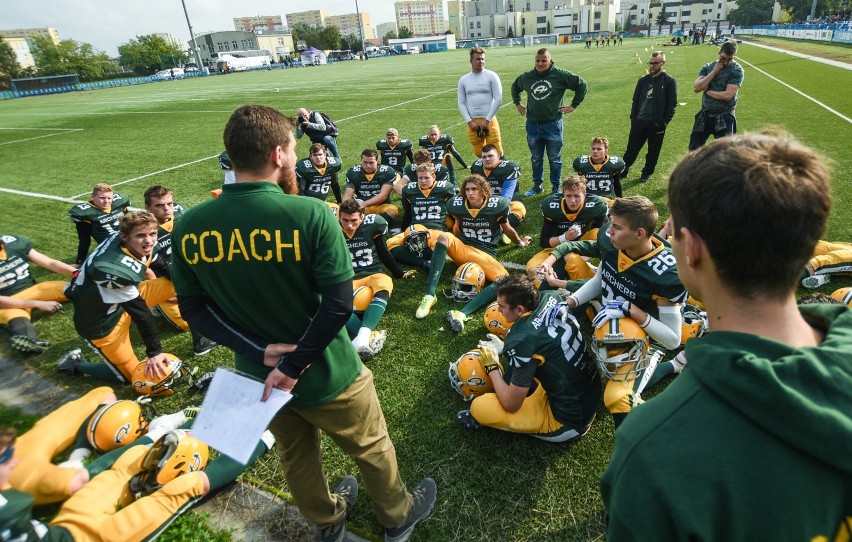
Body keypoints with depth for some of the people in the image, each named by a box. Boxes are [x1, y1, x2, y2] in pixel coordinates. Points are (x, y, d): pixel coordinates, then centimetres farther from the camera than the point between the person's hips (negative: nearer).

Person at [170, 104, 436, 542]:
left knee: (296, 457, 29)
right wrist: (295, 367, -17)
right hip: (326, 374, -4)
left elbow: (192, 309, -5)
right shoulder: (310, 214, -25)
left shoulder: (190, 226, -10)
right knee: (371, 448, 23)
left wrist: (259, 352, -11)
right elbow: (339, 304, -27)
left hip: (259, 374, 5)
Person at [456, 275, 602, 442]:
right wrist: (504, 347, 9)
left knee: (480, 406, -11)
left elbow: (511, 404, -16)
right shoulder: (552, 298, -9)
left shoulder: (522, 340, -29)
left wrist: (492, 366, -3)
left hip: (569, 422, -7)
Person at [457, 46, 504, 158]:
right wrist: (469, 122, -4)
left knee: (496, 153, -6)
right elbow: (461, 103, 8)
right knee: (479, 154, 6)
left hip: (489, 121, -2)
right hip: (472, 122, 3)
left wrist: (487, 120, -10)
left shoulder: (491, 76, 0)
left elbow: (498, 100, -5)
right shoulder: (463, 79, 9)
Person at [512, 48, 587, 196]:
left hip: (553, 125, -3)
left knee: (554, 159, 6)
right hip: (532, 125, 4)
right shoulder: (526, 77, 5)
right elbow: (515, 87, 26)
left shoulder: (560, 75, -7)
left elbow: (581, 84, -1)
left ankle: (556, 187, 18)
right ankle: (537, 185, 27)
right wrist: (517, 103, 17)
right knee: (536, 159, 14)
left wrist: (574, 105, -2)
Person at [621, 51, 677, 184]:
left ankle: (647, 173, 21)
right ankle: (623, 170, 16)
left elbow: (672, 104, -6)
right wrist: (633, 119, 5)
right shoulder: (643, 80, 9)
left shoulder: (669, 81, -4)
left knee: (653, 151, 8)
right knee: (631, 148, 6)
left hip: (657, 124, -3)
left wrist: (665, 121, -12)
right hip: (639, 121, 3)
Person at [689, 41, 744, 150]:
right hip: (705, 114, 4)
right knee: (694, 148, 13)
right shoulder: (708, 67, 3)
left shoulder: (737, 70, -9)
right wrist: (714, 71, -15)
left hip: (724, 117, -4)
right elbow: (696, 88, -12)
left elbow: (727, 95, -20)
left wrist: (707, 91, -9)